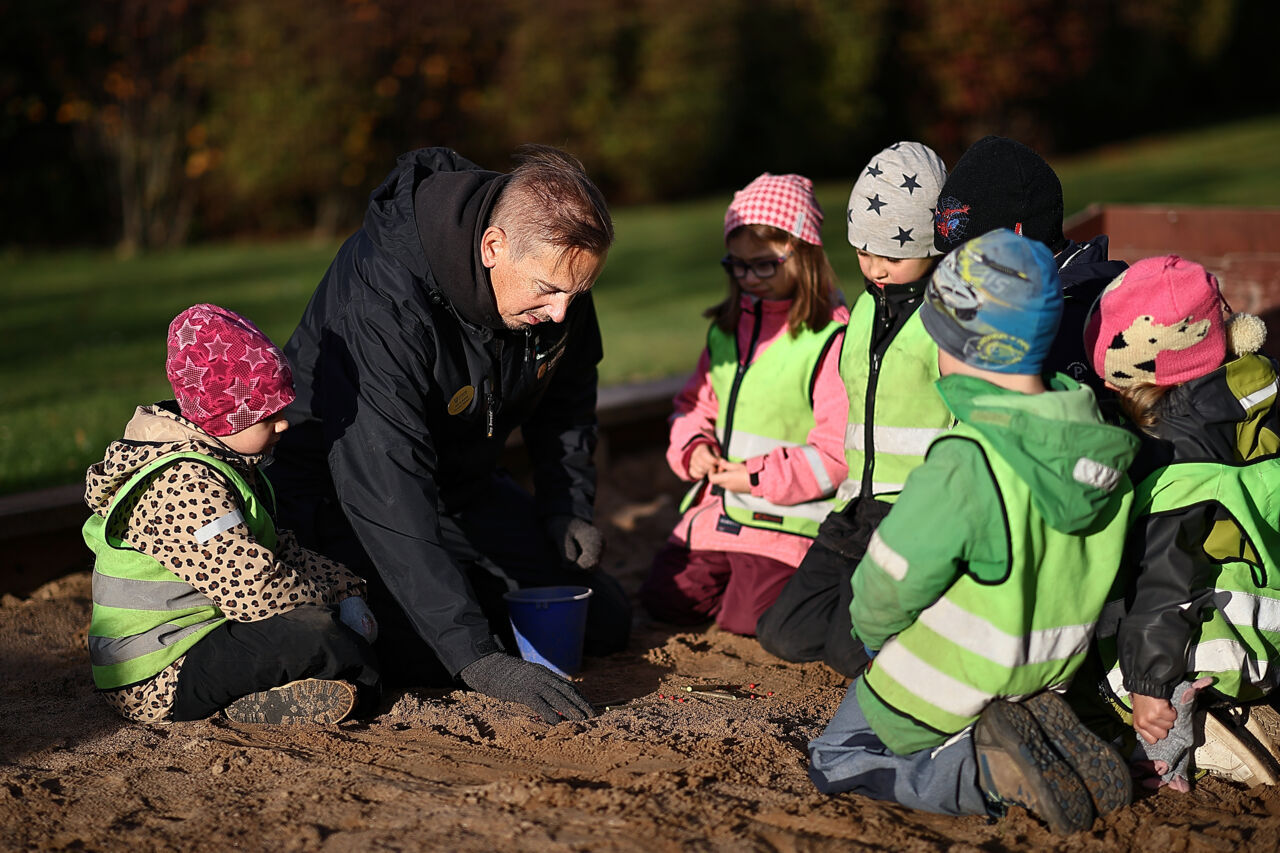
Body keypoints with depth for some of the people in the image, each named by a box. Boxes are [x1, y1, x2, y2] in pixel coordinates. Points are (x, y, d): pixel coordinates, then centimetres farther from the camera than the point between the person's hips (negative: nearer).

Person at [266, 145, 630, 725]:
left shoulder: (553, 271, -15)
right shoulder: (381, 294, -38)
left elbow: (565, 397, 10)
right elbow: (388, 498, -43)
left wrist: (569, 508, -2)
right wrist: (477, 657, -47)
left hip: (467, 485, 6)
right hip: (342, 496, -6)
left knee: (605, 624, 3)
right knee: (426, 656, -27)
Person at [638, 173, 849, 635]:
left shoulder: (830, 339, -14)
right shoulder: (726, 328, 11)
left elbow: (836, 450, -17)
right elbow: (696, 401, 21)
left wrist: (760, 476, -18)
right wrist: (693, 446, -1)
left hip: (785, 519, -7)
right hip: (716, 508, 7)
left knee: (748, 617, -15)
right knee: (664, 598, 3)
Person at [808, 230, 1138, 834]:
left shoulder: (964, 466, -32)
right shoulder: (1098, 440, -10)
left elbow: (890, 584, -19)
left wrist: (872, 632, 5)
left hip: (949, 686, -7)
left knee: (834, 759, 15)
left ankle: (988, 774, -9)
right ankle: (1032, 728, 2)